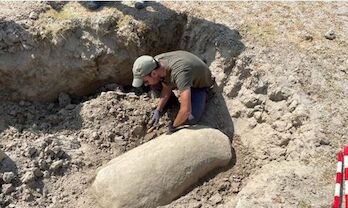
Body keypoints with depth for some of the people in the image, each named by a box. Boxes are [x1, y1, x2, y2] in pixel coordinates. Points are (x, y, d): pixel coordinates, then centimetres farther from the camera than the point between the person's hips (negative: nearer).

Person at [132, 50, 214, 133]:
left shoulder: (179, 73, -46)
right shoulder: (155, 62, -22)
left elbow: (186, 110, -49)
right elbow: (166, 88, -5)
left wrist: (173, 126, -31)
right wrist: (158, 110, -14)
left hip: (201, 83, -6)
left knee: (191, 119, -24)